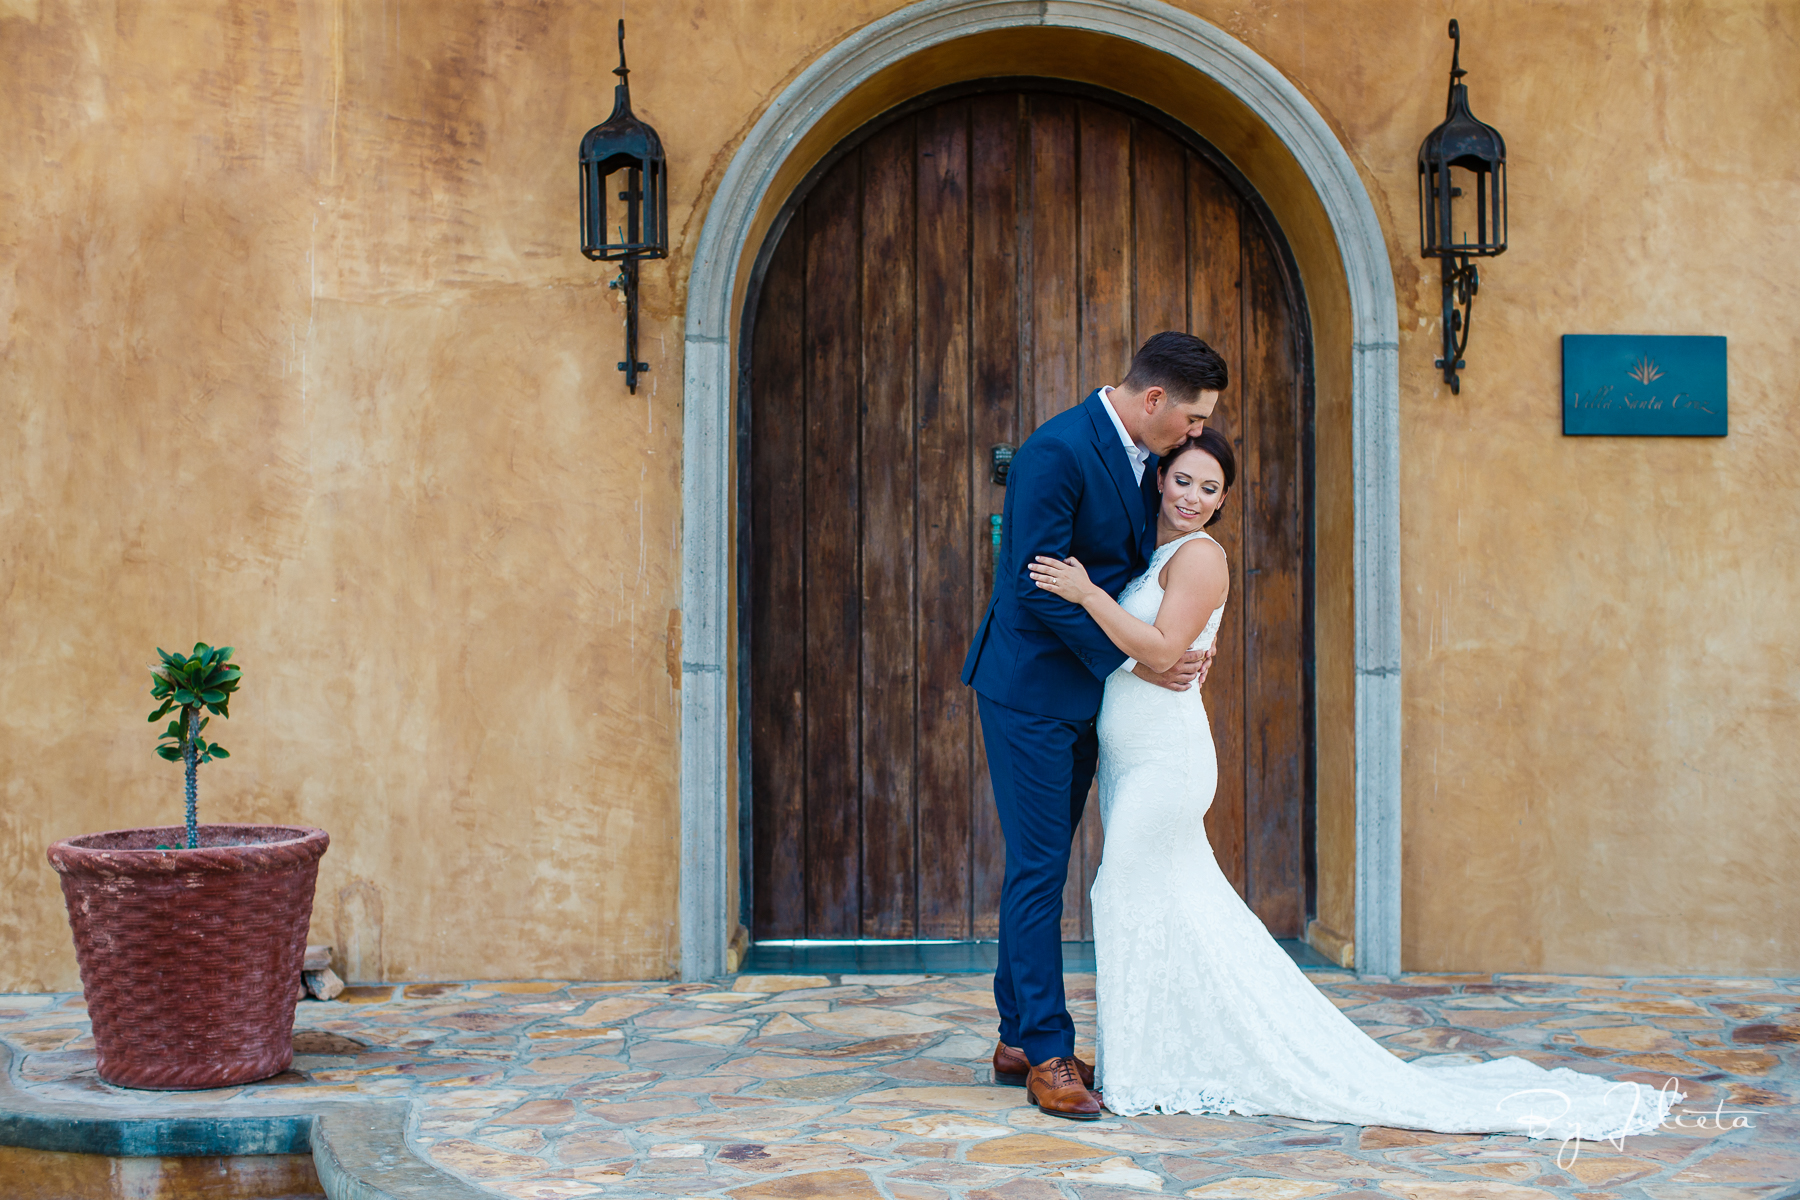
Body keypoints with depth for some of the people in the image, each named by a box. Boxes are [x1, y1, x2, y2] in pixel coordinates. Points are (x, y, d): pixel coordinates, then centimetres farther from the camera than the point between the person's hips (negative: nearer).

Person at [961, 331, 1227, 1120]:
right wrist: (1131, 658, -18)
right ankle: (1049, 1055, 1)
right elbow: (1039, 585, -23)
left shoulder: (1142, 455, 6)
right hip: (1031, 691, -9)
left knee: (1039, 867, 13)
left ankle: (1018, 1038, 21)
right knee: (1040, 867, -5)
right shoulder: (1056, 453, -21)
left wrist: (1173, 648, -1)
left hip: (1083, 693, 9)